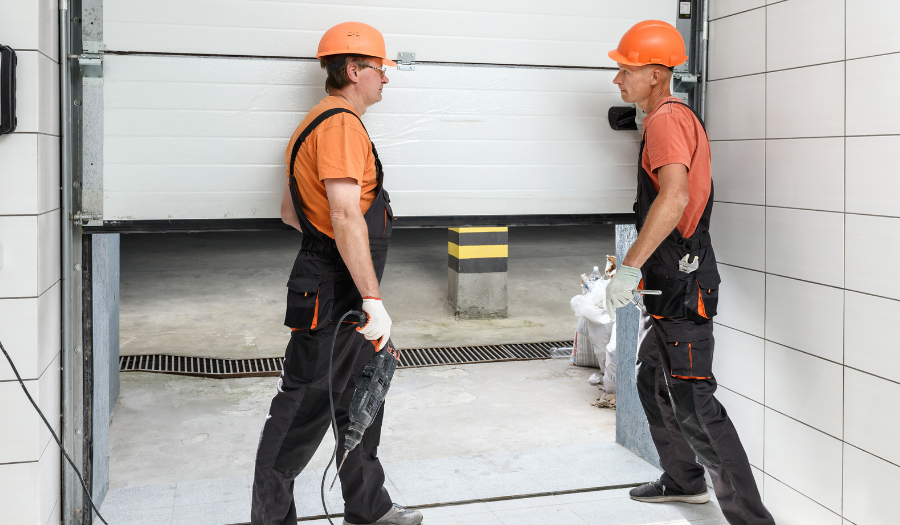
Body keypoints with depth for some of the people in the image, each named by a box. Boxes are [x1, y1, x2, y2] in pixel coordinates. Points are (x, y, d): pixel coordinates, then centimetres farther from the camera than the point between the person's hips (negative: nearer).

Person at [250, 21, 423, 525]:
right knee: (302, 411, -1)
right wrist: (373, 300, -29)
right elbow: (346, 216, -27)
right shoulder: (341, 124, -16)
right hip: (332, 297, -11)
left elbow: (290, 211, 23)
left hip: (349, 300, 11)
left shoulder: (320, 123, 18)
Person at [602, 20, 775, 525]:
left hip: (681, 285, -11)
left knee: (693, 407, -10)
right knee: (654, 387, 23)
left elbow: (674, 198, -34)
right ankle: (684, 480, 39)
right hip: (671, 283, 11)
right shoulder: (678, 117, 18)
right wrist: (636, 261, 31)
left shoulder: (667, 120, -17)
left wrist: (630, 267, -35)